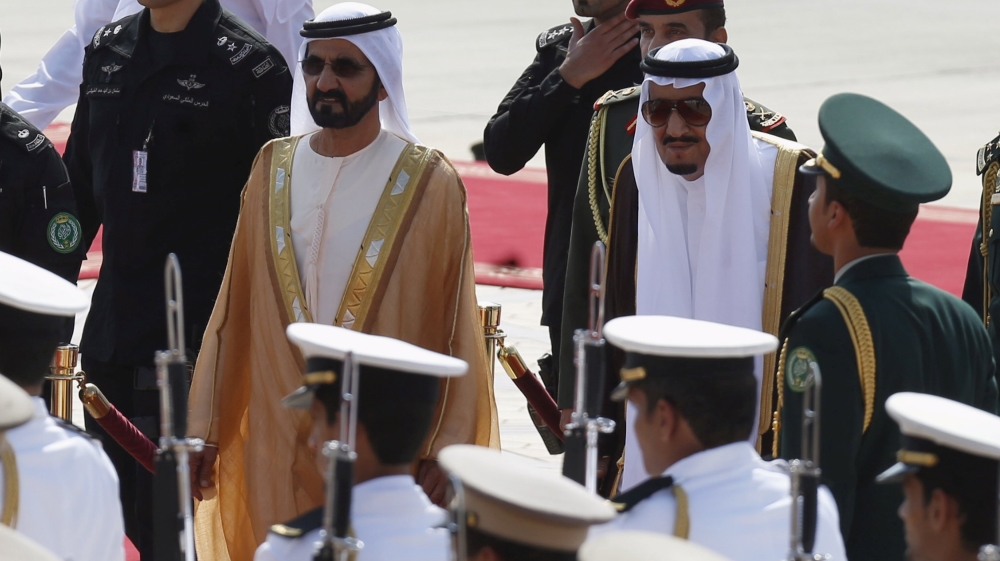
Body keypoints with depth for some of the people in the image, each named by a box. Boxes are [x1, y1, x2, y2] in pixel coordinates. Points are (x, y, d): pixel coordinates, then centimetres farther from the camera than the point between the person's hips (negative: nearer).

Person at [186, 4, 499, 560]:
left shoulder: (428, 185, -5)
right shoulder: (275, 170, 7)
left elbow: (457, 328, -5)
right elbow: (234, 309, 9)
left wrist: (444, 450, -11)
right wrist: (204, 428, 6)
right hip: (277, 447, 3)